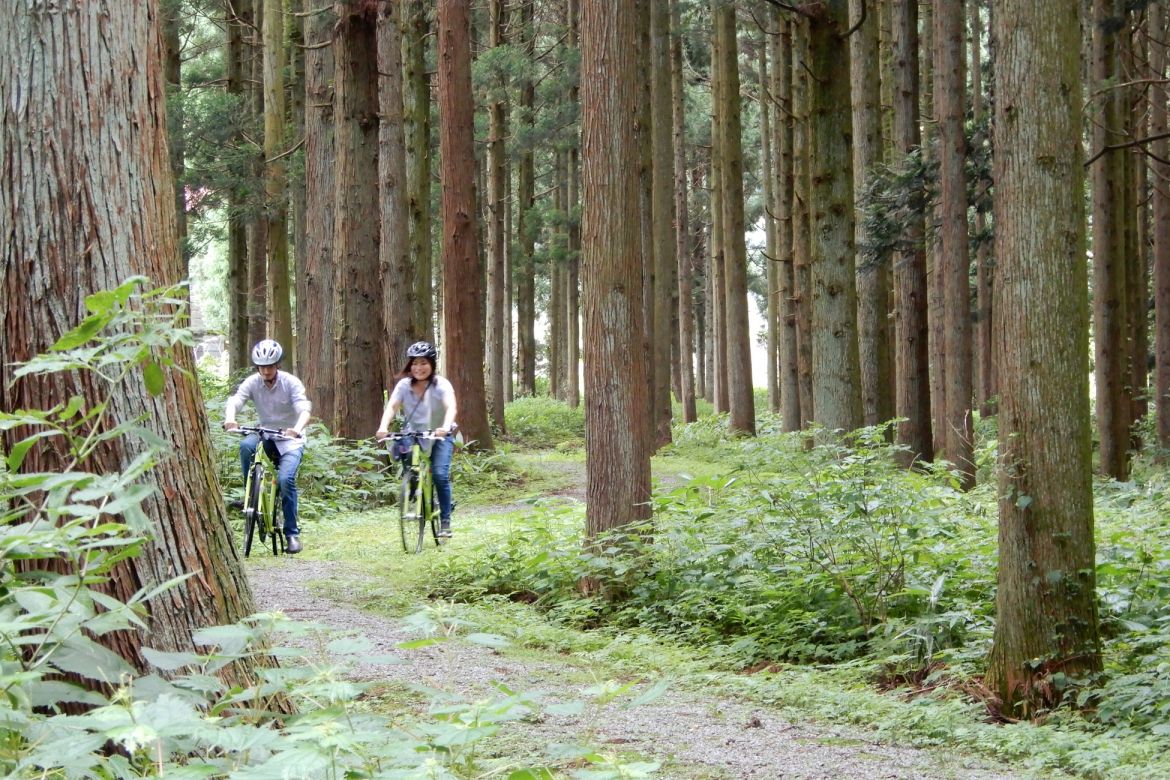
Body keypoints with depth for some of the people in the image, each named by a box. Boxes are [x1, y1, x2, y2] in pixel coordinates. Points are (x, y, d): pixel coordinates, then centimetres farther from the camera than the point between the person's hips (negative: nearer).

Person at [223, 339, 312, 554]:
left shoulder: (291, 383, -14)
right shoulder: (252, 383, -7)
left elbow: (305, 409, -26)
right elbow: (234, 401, -23)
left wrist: (298, 429, -48)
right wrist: (229, 418, -46)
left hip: (290, 440, -3)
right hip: (265, 435, 3)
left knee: (286, 479, -24)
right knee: (246, 445, -31)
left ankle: (292, 533, -13)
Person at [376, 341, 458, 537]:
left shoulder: (441, 385, -16)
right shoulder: (404, 385, -9)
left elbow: (451, 407, -32)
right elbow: (392, 406, -22)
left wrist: (445, 427, -53)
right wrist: (383, 427, -42)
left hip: (439, 436, -3)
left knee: (440, 474, -20)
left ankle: (445, 520, -10)